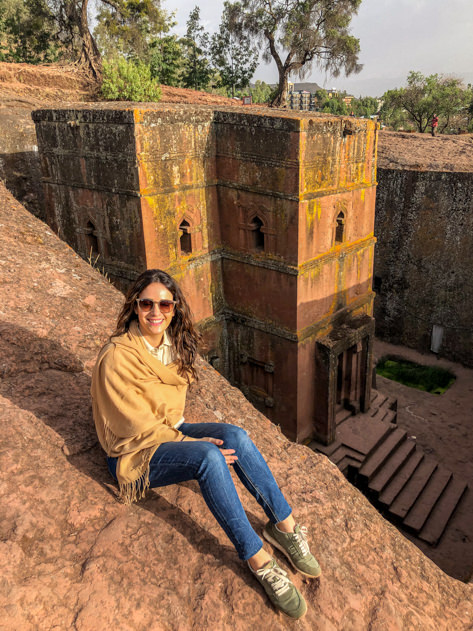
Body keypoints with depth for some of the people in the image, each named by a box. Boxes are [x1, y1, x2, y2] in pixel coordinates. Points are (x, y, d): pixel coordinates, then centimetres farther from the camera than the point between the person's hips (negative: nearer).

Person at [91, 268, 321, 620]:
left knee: (234, 435, -23)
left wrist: (181, 429, -1)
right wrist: (193, 444, -22)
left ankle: (284, 525, -14)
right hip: (135, 456, -6)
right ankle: (259, 561, -25)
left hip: (170, 432, 6)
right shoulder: (118, 356, -22)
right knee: (209, 456, -33)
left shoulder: (174, 343, 0)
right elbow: (139, 426, -20)